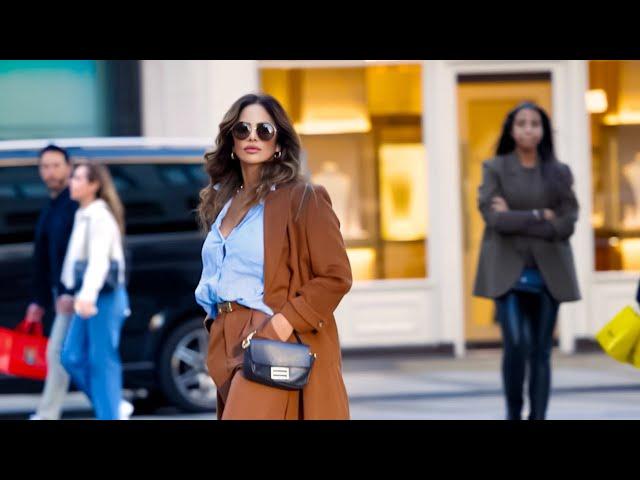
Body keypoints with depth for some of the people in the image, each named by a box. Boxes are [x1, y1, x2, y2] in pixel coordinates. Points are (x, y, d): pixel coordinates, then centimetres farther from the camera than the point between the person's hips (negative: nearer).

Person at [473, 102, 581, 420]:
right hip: (508, 271, -2)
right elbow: (494, 218, -10)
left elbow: (566, 225, -2)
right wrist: (539, 216, -8)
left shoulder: (559, 173, 7)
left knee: (541, 352, 2)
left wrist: (516, 219, -8)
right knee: (516, 344, -15)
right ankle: (513, 414, 3)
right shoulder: (495, 169, 3)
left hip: (547, 273, 2)